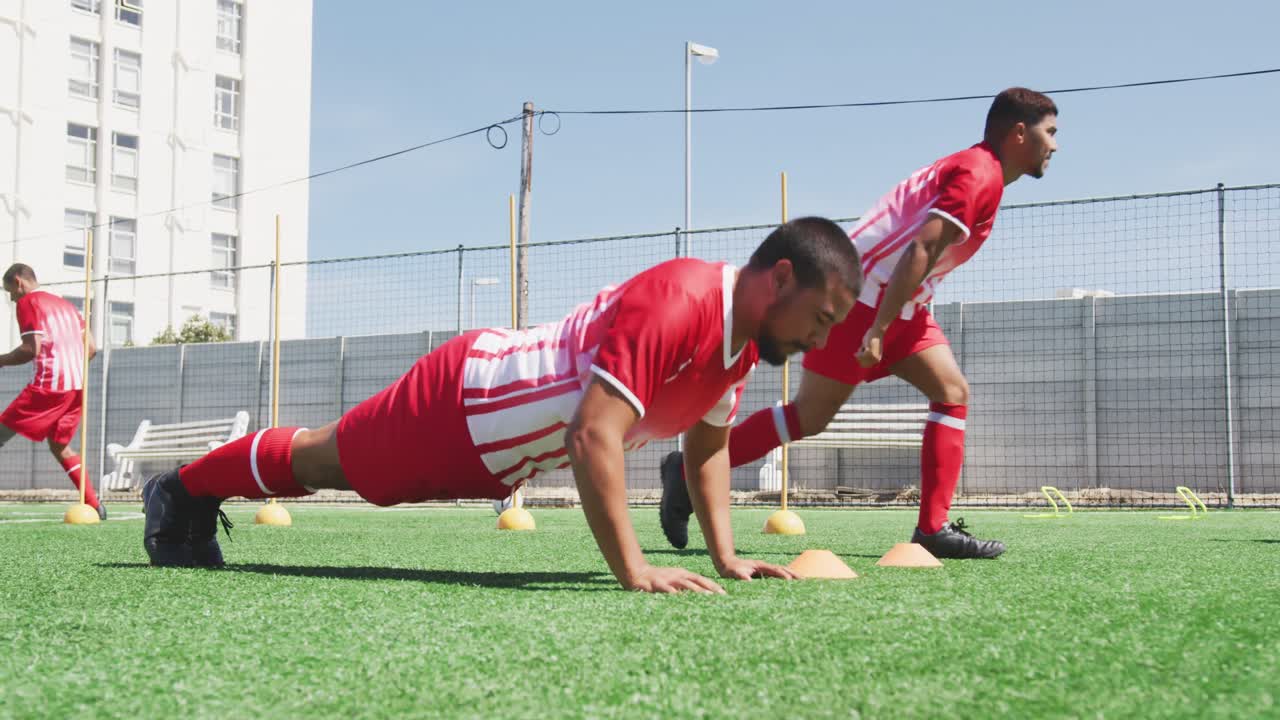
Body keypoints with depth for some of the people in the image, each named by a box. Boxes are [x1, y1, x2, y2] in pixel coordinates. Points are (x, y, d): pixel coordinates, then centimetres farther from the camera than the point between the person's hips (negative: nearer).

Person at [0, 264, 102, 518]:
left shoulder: (28, 302, 0)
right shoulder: (65, 304, 24)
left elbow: (32, 349, -12)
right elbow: (91, 349, 18)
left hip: (49, 385, -8)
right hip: (78, 386, 8)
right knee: (59, 447, 19)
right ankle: (95, 505, 10)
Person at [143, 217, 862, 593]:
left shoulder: (745, 336, -6)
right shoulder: (678, 301, -35)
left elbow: (708, 447, 8)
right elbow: (595, 436, -41)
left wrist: (726, 555, 0)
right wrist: (634, 570, -41)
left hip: (493, 445, 8)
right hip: (464, 402, -8)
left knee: (328, 464, 26)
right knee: (319, 461, 15)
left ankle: (193, 499, 47)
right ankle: (184, 491, 40)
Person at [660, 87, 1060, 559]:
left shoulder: (978, 171, 17)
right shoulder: (981, 175, -14)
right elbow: (922, 248, -24)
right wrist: (878, 330, -27)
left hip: (900, 304, 10)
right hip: (864, 295, -10)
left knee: (953, 392, -2)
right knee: (810, 416, -4)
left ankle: (933, 529, -4)